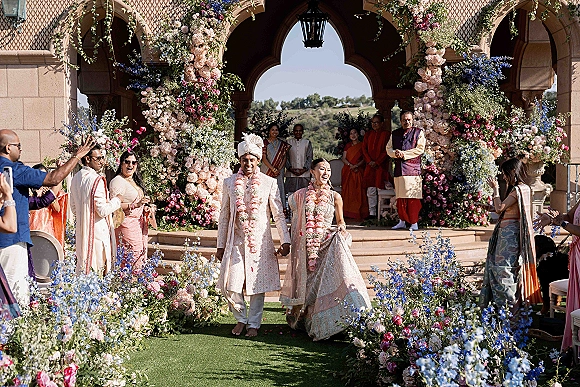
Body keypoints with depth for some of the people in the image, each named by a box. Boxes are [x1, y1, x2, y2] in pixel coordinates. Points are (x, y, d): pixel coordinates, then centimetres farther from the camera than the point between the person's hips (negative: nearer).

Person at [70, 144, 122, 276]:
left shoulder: (76, 178, 8)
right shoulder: (96, 180, -18)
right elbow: (103, 210, -19)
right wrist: (116, 200, -5)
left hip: (81, 231, 8)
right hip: (97, 232, -8)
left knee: (83, 267, 14)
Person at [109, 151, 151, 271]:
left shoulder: (135, 180, 17)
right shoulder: (117, 181, -11)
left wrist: (144, 208, 10)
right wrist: (135, 205, -24)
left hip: (139, 223, 9)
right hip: (127, 223, -9)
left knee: (142, 253, 7)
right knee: (132, 255, -12)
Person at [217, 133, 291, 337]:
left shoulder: (269, 183, 1)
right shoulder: (230, 183, 6)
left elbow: (278, 214, 3)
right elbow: (224, 215, 10)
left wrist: (285, 241, -3)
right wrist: (220, 245, 9)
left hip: (260, 241, -1)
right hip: (236, 241, 1)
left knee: (257, 284, 3)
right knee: (230, 285, -3)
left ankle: (254, 323, 19)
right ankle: (241, 318, 21)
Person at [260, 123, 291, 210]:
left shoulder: (282, 144, 11)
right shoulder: (265, 142, 1)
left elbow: (284, 158, 8)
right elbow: (264, 158, -5)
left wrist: (279, 169, -7)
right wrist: (273, 169, -12)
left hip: (279, 171, 3)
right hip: (267, 170, -3)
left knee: (280, 189, 0)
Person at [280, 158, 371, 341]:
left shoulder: (334, 197, 4)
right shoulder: (301, 195, 6)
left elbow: (340, 220, 14)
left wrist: (342, 229, -7)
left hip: (327, 247, -1)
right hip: (306, 248, 1)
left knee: (328, 281, -11)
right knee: (307, 283, 5)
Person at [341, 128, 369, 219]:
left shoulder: (362, 145, 4)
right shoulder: (348, 145, 14)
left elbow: (364, 159, -2)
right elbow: (344, 158, 6)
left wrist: (356, 165, -17)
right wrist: (351, 165, -11)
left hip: (358, 171, -3)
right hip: (347, 170, 3)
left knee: (358, 191, -7)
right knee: (347, 190, -2)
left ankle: (358, 212, -6)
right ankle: (347, 212, -1)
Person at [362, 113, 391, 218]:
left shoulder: (387, 134, -1)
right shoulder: (368, 134, 15)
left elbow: (387, 150, -6)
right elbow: (364, 148, 10)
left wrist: (377, 162, -12)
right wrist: (369, 161, -5)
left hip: (381, 165, -4)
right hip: (370, 166, 4)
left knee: (381, 189, -6)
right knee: (370, 191, 2)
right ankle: (372, 213, 4)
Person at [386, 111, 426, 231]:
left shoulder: (418, 133, 6)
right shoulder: (395, 134, 18)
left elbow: (420, 149, -5)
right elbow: (388, 148, 14)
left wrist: (404, 153, -10)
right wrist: (395, 153, -8)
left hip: (412, 168, -4)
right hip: (399, 169, 4)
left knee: (413, 198, -8)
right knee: (400, 197, 6)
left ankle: (414, 223, -4)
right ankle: (402, 221, 14)